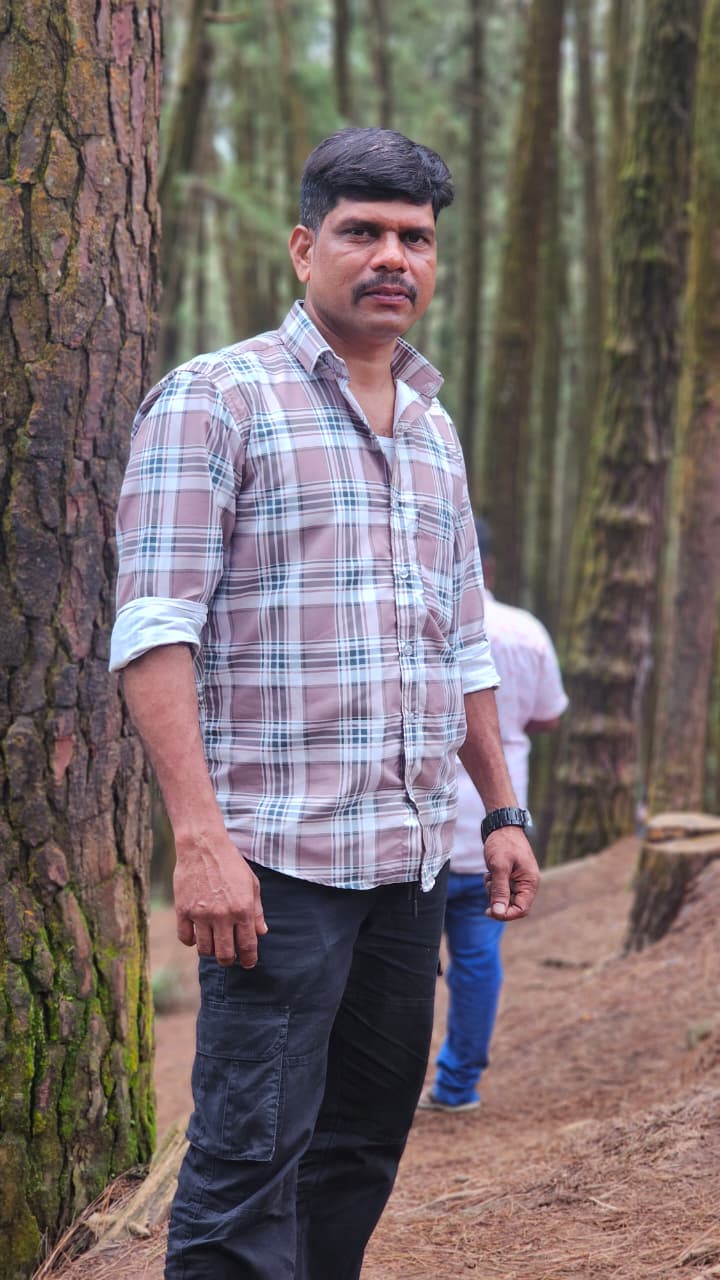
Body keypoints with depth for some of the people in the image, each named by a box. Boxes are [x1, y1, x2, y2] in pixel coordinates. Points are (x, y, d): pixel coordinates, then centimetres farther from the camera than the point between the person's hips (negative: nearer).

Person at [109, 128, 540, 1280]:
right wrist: (200, 836, -21)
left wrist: (503, 811, 19)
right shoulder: (215, 398, -4)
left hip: (415, 858, 7)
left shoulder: (435, 429, 18)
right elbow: (154, 628, -12)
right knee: (251, 1161, -8)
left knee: (362, 1148, 12)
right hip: (279, 855, -7)